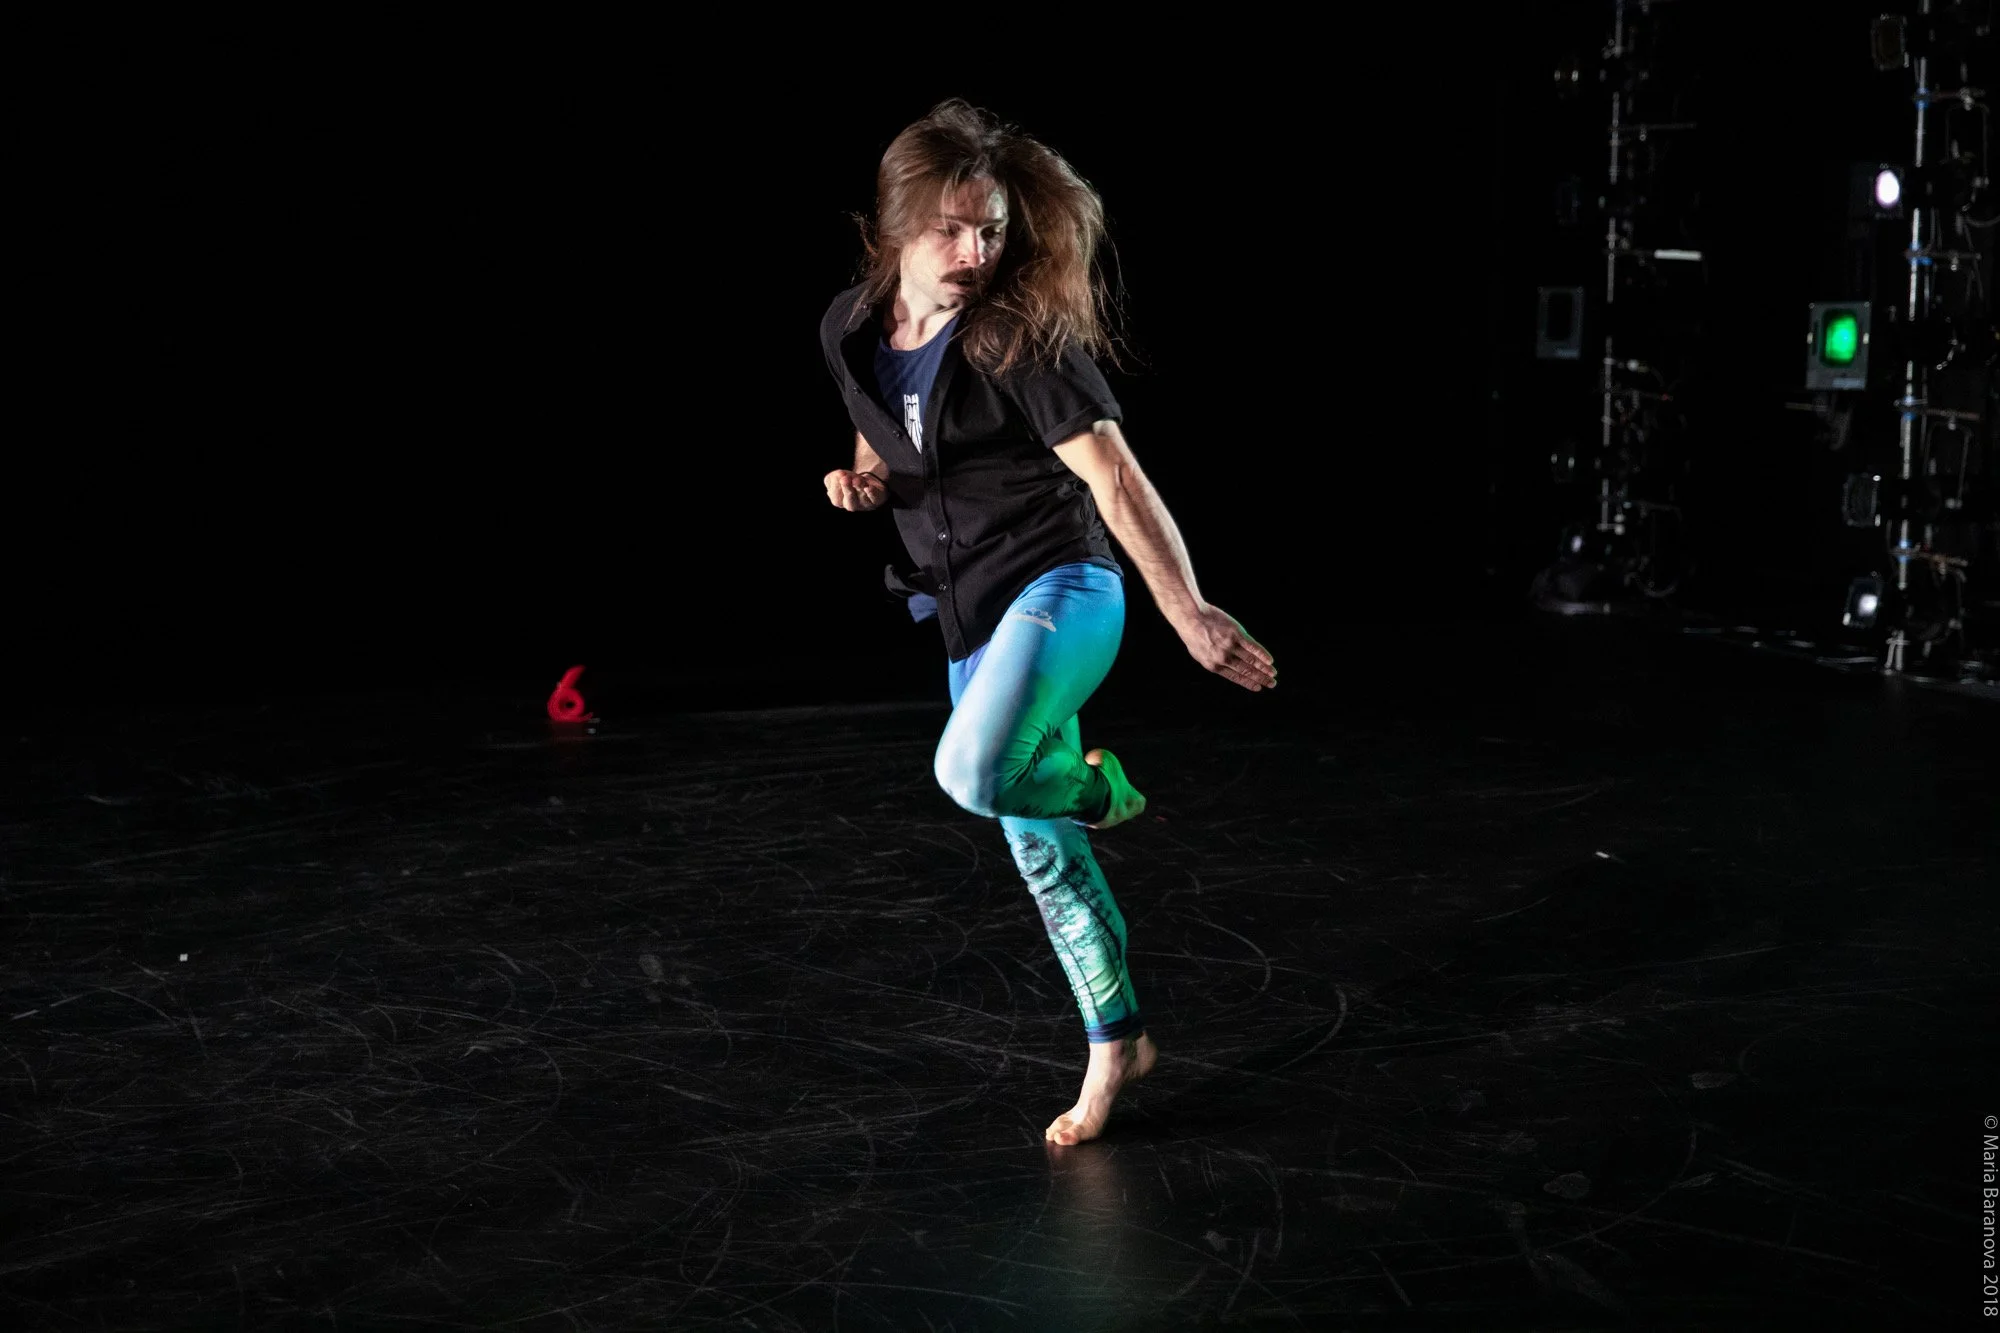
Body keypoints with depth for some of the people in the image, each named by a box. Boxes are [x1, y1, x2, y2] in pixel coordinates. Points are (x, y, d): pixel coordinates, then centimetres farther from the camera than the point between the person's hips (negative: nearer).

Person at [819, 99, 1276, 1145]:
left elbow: (1114, 478, -20)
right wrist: (862, 483, -4)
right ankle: (1116, 1042, 30)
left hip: (1059, 588, -6)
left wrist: (1188, 611, -29)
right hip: (969, 618, 6)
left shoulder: (1022, 339, -15)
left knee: (972, 773, -33)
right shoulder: (849, 330, 3)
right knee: (1039, 850, 13)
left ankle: (1095, 786, 1)